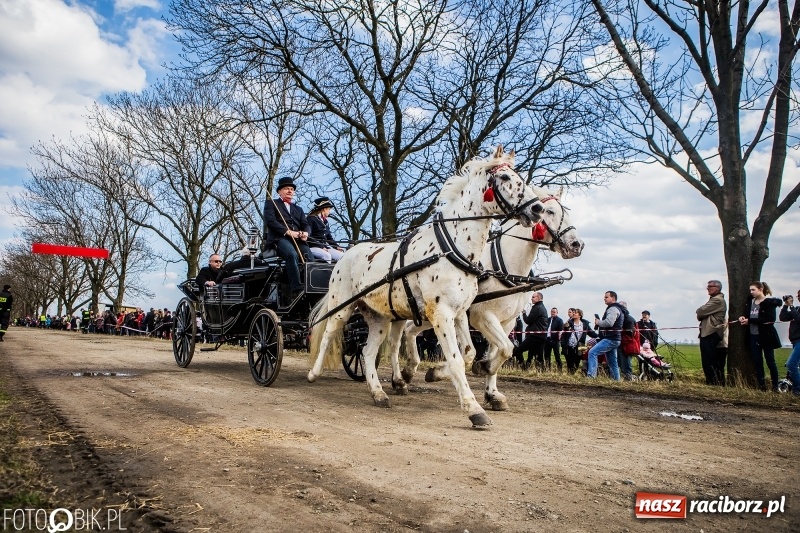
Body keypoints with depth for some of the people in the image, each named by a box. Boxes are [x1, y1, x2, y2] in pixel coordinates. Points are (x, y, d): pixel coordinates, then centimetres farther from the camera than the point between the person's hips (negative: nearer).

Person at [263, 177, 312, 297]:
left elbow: (306, 225, 20)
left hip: (297, 240, 5)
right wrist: (288, 232, -12)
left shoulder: (298, 209, 34)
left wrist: (305, 233, -6)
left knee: (309, 258, -27)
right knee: (292, 255, -37)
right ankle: (296, 289, -43)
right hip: (279, 238, -5)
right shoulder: (271, 203, 19)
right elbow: (270, 221, 1)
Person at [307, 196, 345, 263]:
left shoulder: (325, 221, 24)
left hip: (325, 247, 7)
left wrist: (337, 246, 5)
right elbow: (308, 237, -11)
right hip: (314, 247, -7)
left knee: (342, 256, -15)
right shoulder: (311, 219, 0)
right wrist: (321, 246, -18)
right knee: (327, 256, -35)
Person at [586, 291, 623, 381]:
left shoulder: (613, 309, -11)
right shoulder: (617, 308, 23)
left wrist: (598, 322, -10)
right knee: (612, 362, 15)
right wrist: (599, 323, 8)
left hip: (610, 339, -11)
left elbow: (609, 322, -26)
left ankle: (591, 375, -26)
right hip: (612, 339, 11)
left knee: (592, 352, -20)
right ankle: (616, 380, 19)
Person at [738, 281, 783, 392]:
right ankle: (761, 385, 15)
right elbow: (747, 314, 15)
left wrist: (749, 321, -19)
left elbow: (768, 319, -19)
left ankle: (775, 386, 13)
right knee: (757, 361, 8)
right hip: (753, 336, 6)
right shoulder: (750, 301, 9)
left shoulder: (770, 302, -9)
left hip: (766, 336, -6)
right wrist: (743, 317, -7)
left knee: (770, 361, 3)